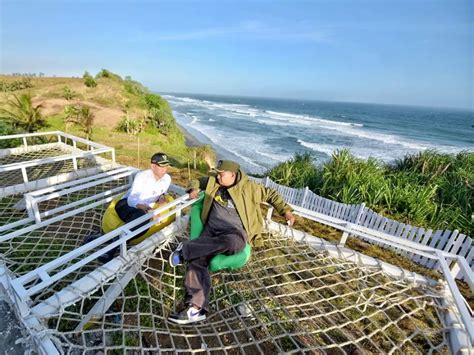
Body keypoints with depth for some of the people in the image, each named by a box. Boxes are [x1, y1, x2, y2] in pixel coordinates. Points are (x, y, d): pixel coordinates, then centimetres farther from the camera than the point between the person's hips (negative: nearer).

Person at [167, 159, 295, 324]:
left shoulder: (248, 187, 1)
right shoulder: (213, 181, 10)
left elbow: (270, 194, 11)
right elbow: (199, 181, 31)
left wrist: (286, 211, 4)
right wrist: (194, 188, 8)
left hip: (235, 233, -3)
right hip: (212, 230, 4)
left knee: (230, 243, -40)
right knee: (197, 258, -24)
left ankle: (185, 250, -27)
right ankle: (196, 307, -27)